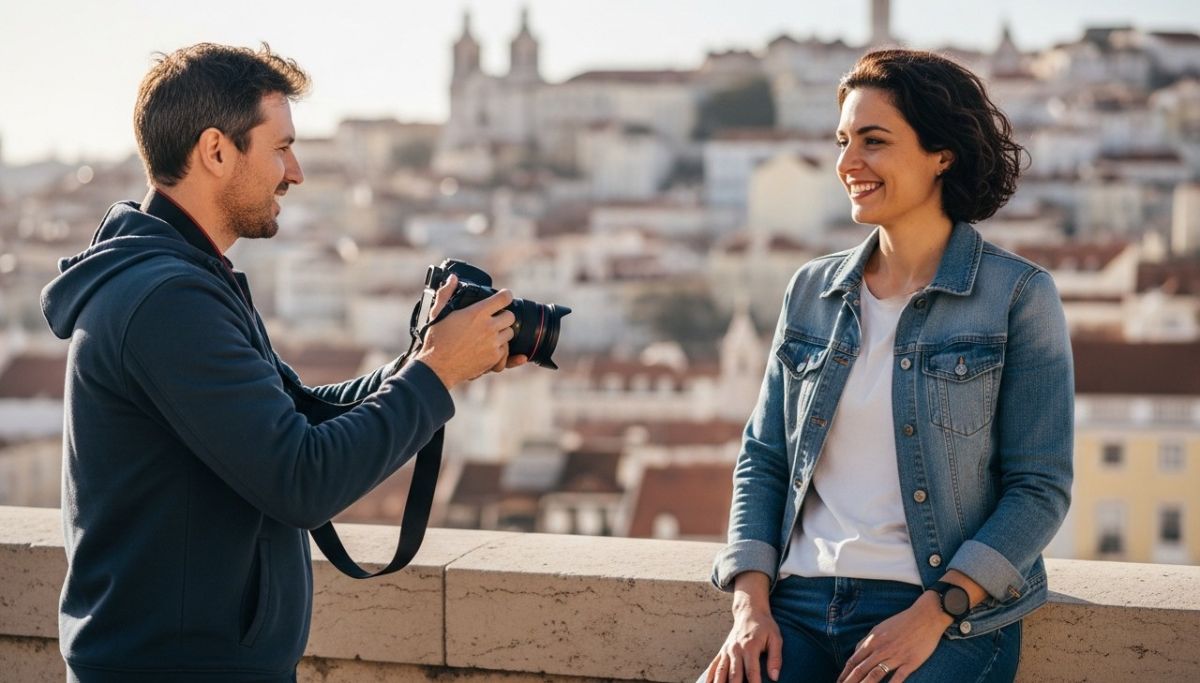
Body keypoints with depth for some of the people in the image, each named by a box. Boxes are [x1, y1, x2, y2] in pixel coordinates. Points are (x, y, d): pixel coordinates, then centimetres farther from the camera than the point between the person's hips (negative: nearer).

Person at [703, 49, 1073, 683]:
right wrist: (751, 604, -1)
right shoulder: (812, 290, 11)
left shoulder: (1019, 296, -2)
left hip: (948, 617, -3)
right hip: (800, 605, 3)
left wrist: (932, 613, -14)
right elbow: (762, 460, 13)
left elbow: (1040, 489, -4)